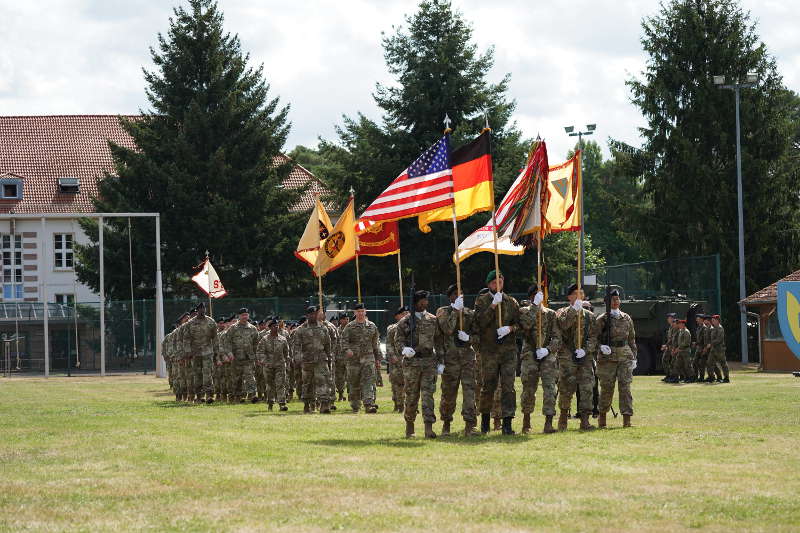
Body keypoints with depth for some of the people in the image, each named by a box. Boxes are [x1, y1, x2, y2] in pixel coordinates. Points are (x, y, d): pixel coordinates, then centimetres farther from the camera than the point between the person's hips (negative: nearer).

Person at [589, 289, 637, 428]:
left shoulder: (627, 319, 11)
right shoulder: (602, 320, 1)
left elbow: (631, 339, 17)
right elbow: (594, 337, -4)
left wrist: (634, 357, 13)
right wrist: (601, 346, -23)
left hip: (625, 355, 2)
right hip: (607, 357, -2)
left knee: (625, 385, -6)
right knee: (607, 387, 1)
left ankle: (627, 418, -8)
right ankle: (602, 414, 20)